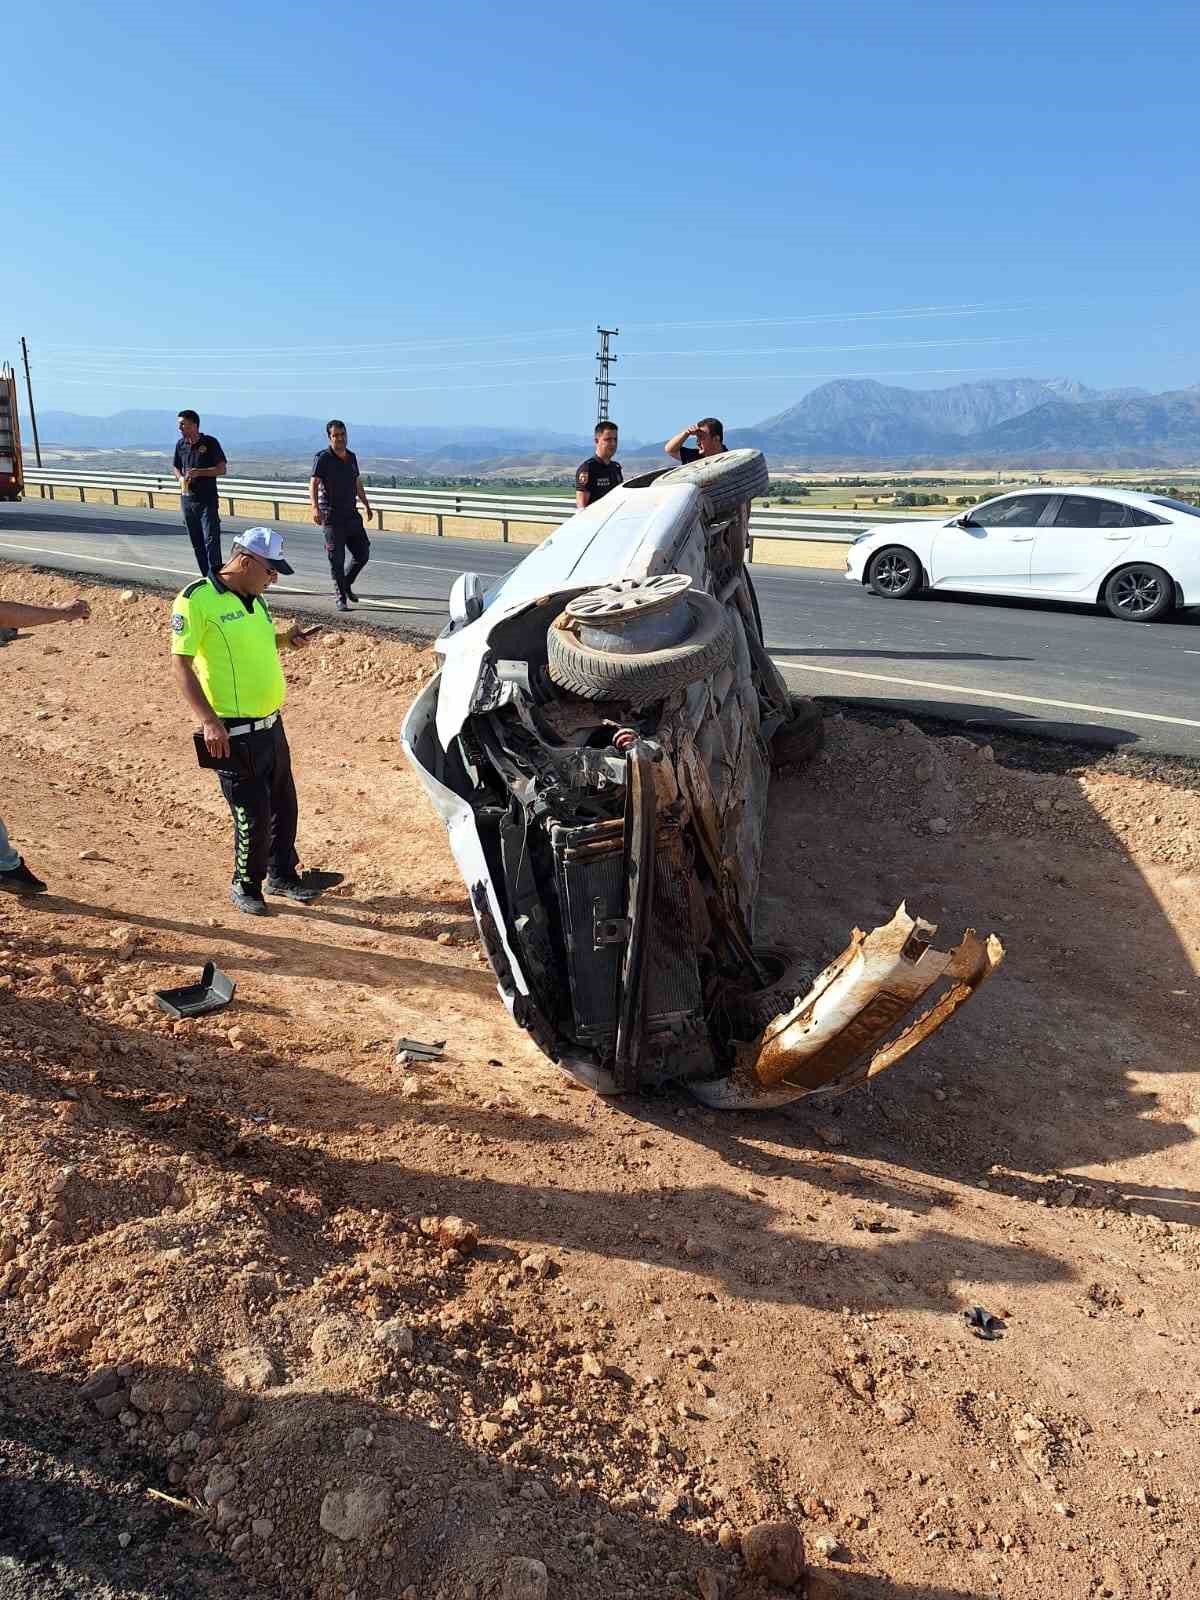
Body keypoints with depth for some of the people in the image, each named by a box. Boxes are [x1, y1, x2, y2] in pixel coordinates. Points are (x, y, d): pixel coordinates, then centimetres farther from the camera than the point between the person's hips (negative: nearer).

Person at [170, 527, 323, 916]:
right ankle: (245, 885, 22)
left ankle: (282, 874, 36)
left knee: (284, 806, 18)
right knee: (254, 815, 0)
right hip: (234, 733, -8)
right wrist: (209, 721, -24)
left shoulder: (253, 599, 10)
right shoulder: (196, 600, -15)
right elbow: (182, 665, -16)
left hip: (272, 723, 8)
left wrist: (284, 637, 7)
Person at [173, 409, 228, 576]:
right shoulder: (180, 444, 8)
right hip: (188, 499, 6)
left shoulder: (210, 442, -7)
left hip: (208, 500, -6)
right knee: (196, 542, 9)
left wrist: (199, 472, -20)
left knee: (211, 539, -13)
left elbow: (222, 469, -9)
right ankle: (206, 577, 17)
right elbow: (175, 467, 21)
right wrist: (181, 478, -1)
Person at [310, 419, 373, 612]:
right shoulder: (323, 458, -8)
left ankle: (346, 584, 29)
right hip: (332, 517, -6)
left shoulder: (351, 457, 12)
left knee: (363, 554, 7)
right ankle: (341, 598, 7)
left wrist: (367, 505, 31)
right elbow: (314, 483, -17)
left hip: (352, 515, 6)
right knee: (337, 559, -2)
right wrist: (315, 507, -32)